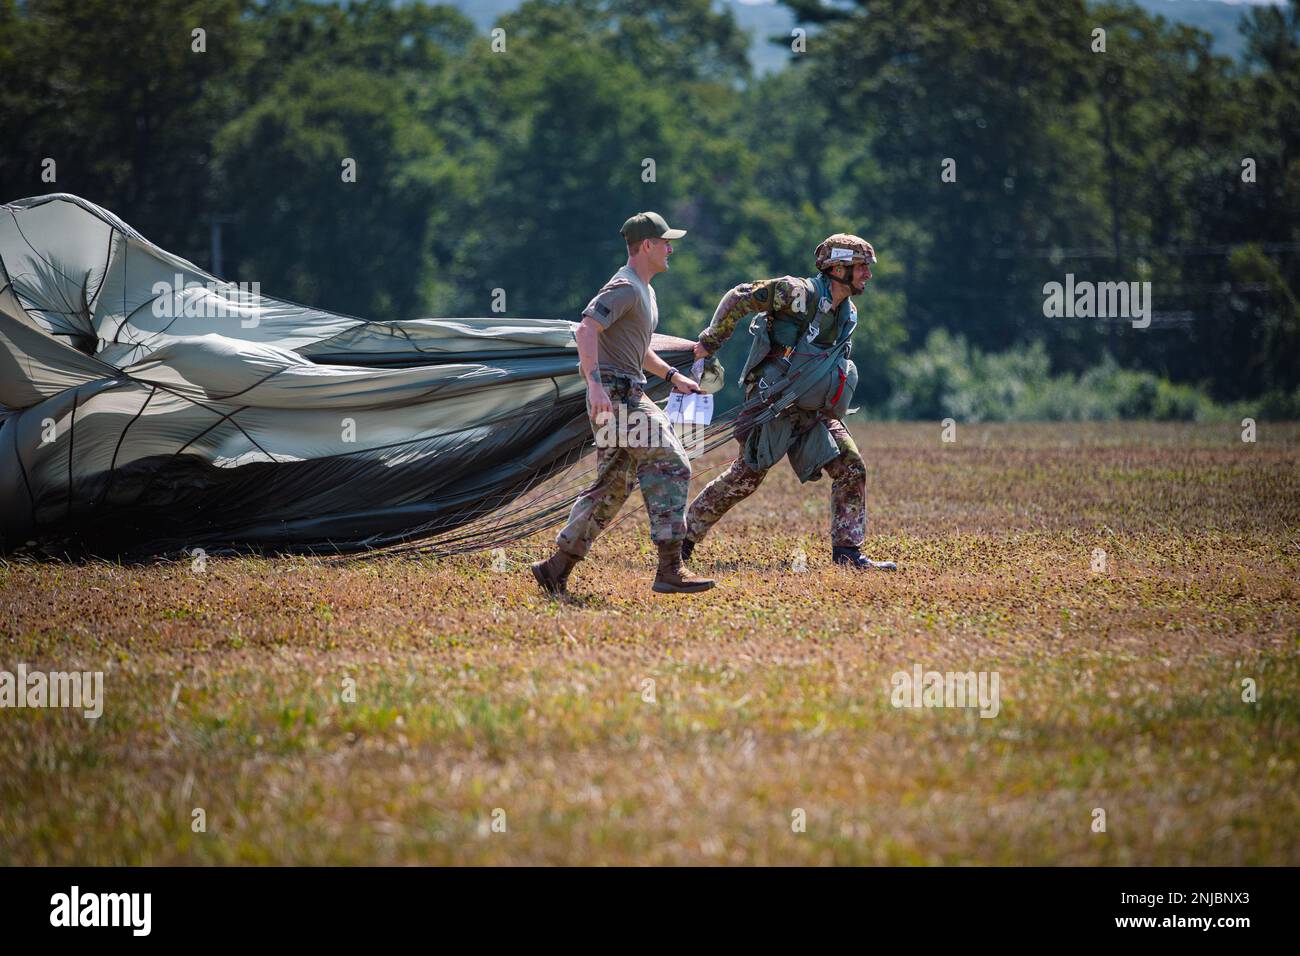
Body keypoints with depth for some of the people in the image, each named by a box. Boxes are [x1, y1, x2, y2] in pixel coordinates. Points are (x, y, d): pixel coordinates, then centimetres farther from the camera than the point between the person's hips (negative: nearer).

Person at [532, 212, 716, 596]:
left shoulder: (644, 290, 21)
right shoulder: (624, 288, -13)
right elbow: (586, 330, -25)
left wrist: (672, 375, 25)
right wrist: (595, 385, -34)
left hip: (628, 395, 11)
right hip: (615, 395, -11)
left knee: (614, 486, 10)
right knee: (670, 466, -14)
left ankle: (556, 569, 11)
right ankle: (670, 568, -16)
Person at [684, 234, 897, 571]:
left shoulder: (848, 315, 11)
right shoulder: (798, 293, -14)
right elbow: (739, 298, -10)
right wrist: (710, 342, -10)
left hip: (811, 409, 7)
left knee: (851, 468, -3)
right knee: (746, 475, -8)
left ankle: (847, 550, 0)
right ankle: (685, 536, 5)